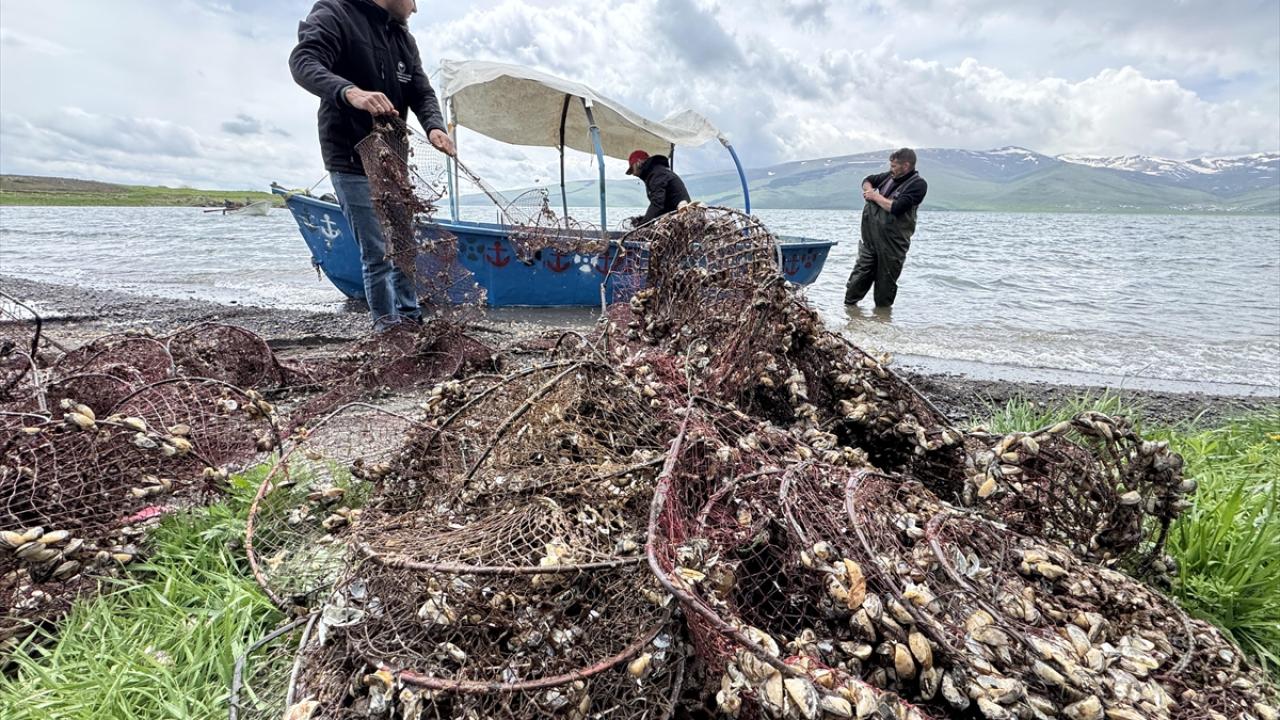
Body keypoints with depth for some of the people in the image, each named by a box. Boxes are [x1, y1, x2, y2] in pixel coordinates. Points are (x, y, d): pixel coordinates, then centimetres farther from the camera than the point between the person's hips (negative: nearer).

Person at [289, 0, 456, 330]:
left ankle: (411, 321, 24)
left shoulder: (404, 39, 13)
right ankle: (388, 328, 3)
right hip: (353, 163, -7)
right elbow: (302, 62, -22)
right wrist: (349, 91, -43)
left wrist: (434, 126, -16)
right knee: (378, 254, -8)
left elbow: (422, 93, 8)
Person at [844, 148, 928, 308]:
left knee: (886, 280, 4)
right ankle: (849, 305, 13)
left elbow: (896, 207, -21)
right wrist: (869, 190, 3)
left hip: (892, 242, -5)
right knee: (861, 272, 5)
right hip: (870, 237, 5)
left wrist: (876, 196, -8)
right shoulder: (890, 176, 10)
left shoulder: (918, 184, -10)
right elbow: (868, 179, 26)